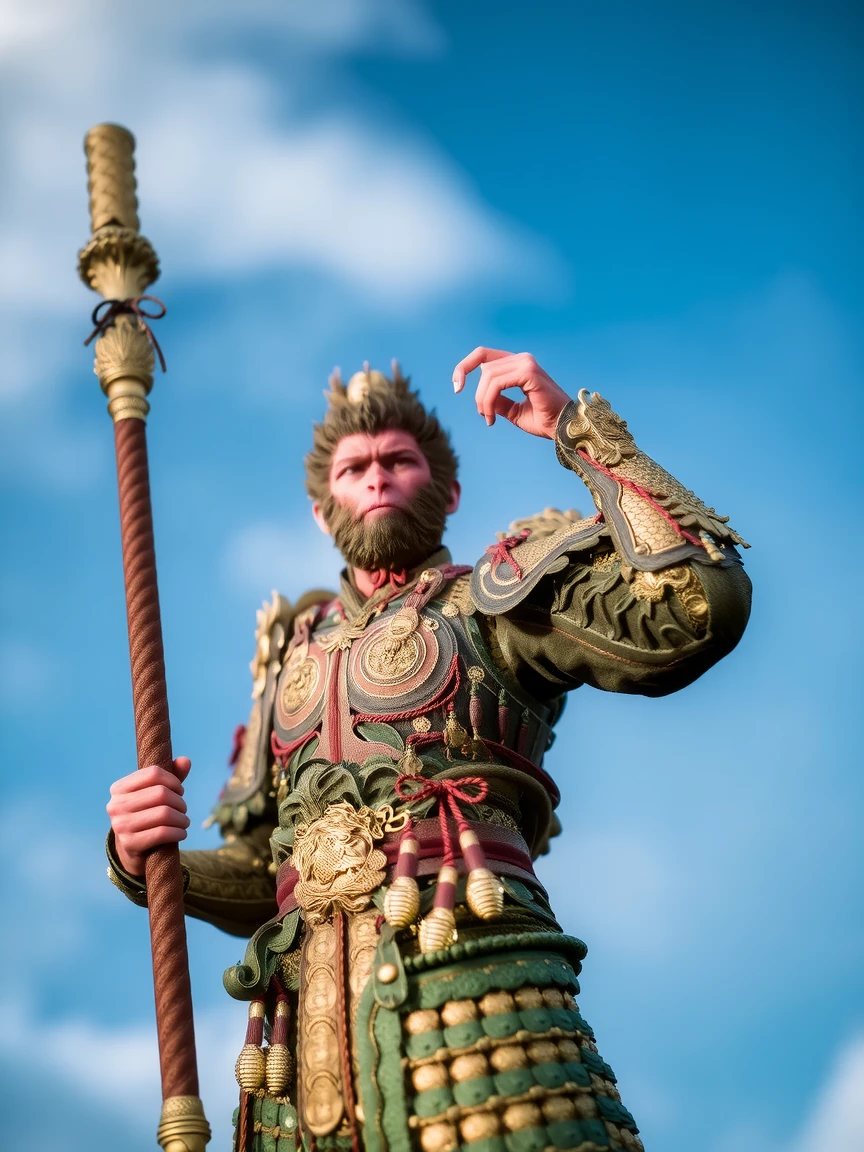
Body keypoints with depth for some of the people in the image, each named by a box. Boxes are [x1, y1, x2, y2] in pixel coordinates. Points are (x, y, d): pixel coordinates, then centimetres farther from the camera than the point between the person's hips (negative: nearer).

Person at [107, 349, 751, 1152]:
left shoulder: (497, 601, 12)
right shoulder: (294, 654, 27)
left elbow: (702, 605, -6)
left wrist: (576, 425, -2)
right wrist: (146, 860, 6)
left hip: (469, 990, -4)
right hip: (303, 1025, 5)